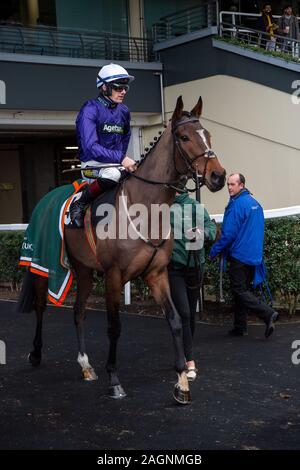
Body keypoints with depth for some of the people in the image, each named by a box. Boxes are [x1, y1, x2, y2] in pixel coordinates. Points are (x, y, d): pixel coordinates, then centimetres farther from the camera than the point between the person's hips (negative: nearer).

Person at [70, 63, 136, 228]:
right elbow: (90, 146, -24)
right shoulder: (90, 109, -13)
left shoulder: (124, 112, 9)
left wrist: (123, 158, 15)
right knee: (113, 173, -38)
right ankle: (79, 205, -19)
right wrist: (120, 158, -30)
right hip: (92, 164, -7)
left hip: (117, 162, 7)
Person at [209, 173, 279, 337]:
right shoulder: (255, 203, 13)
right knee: (243, 290, 14)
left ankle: (268, 313, -18)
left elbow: (229, 233, -18)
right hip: (254, 255, 9)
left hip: (240, 255, -9)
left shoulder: (237, 204, -16)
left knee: (239, 291, -4)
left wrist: (214, 250, -8)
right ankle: (240, 327, 18)